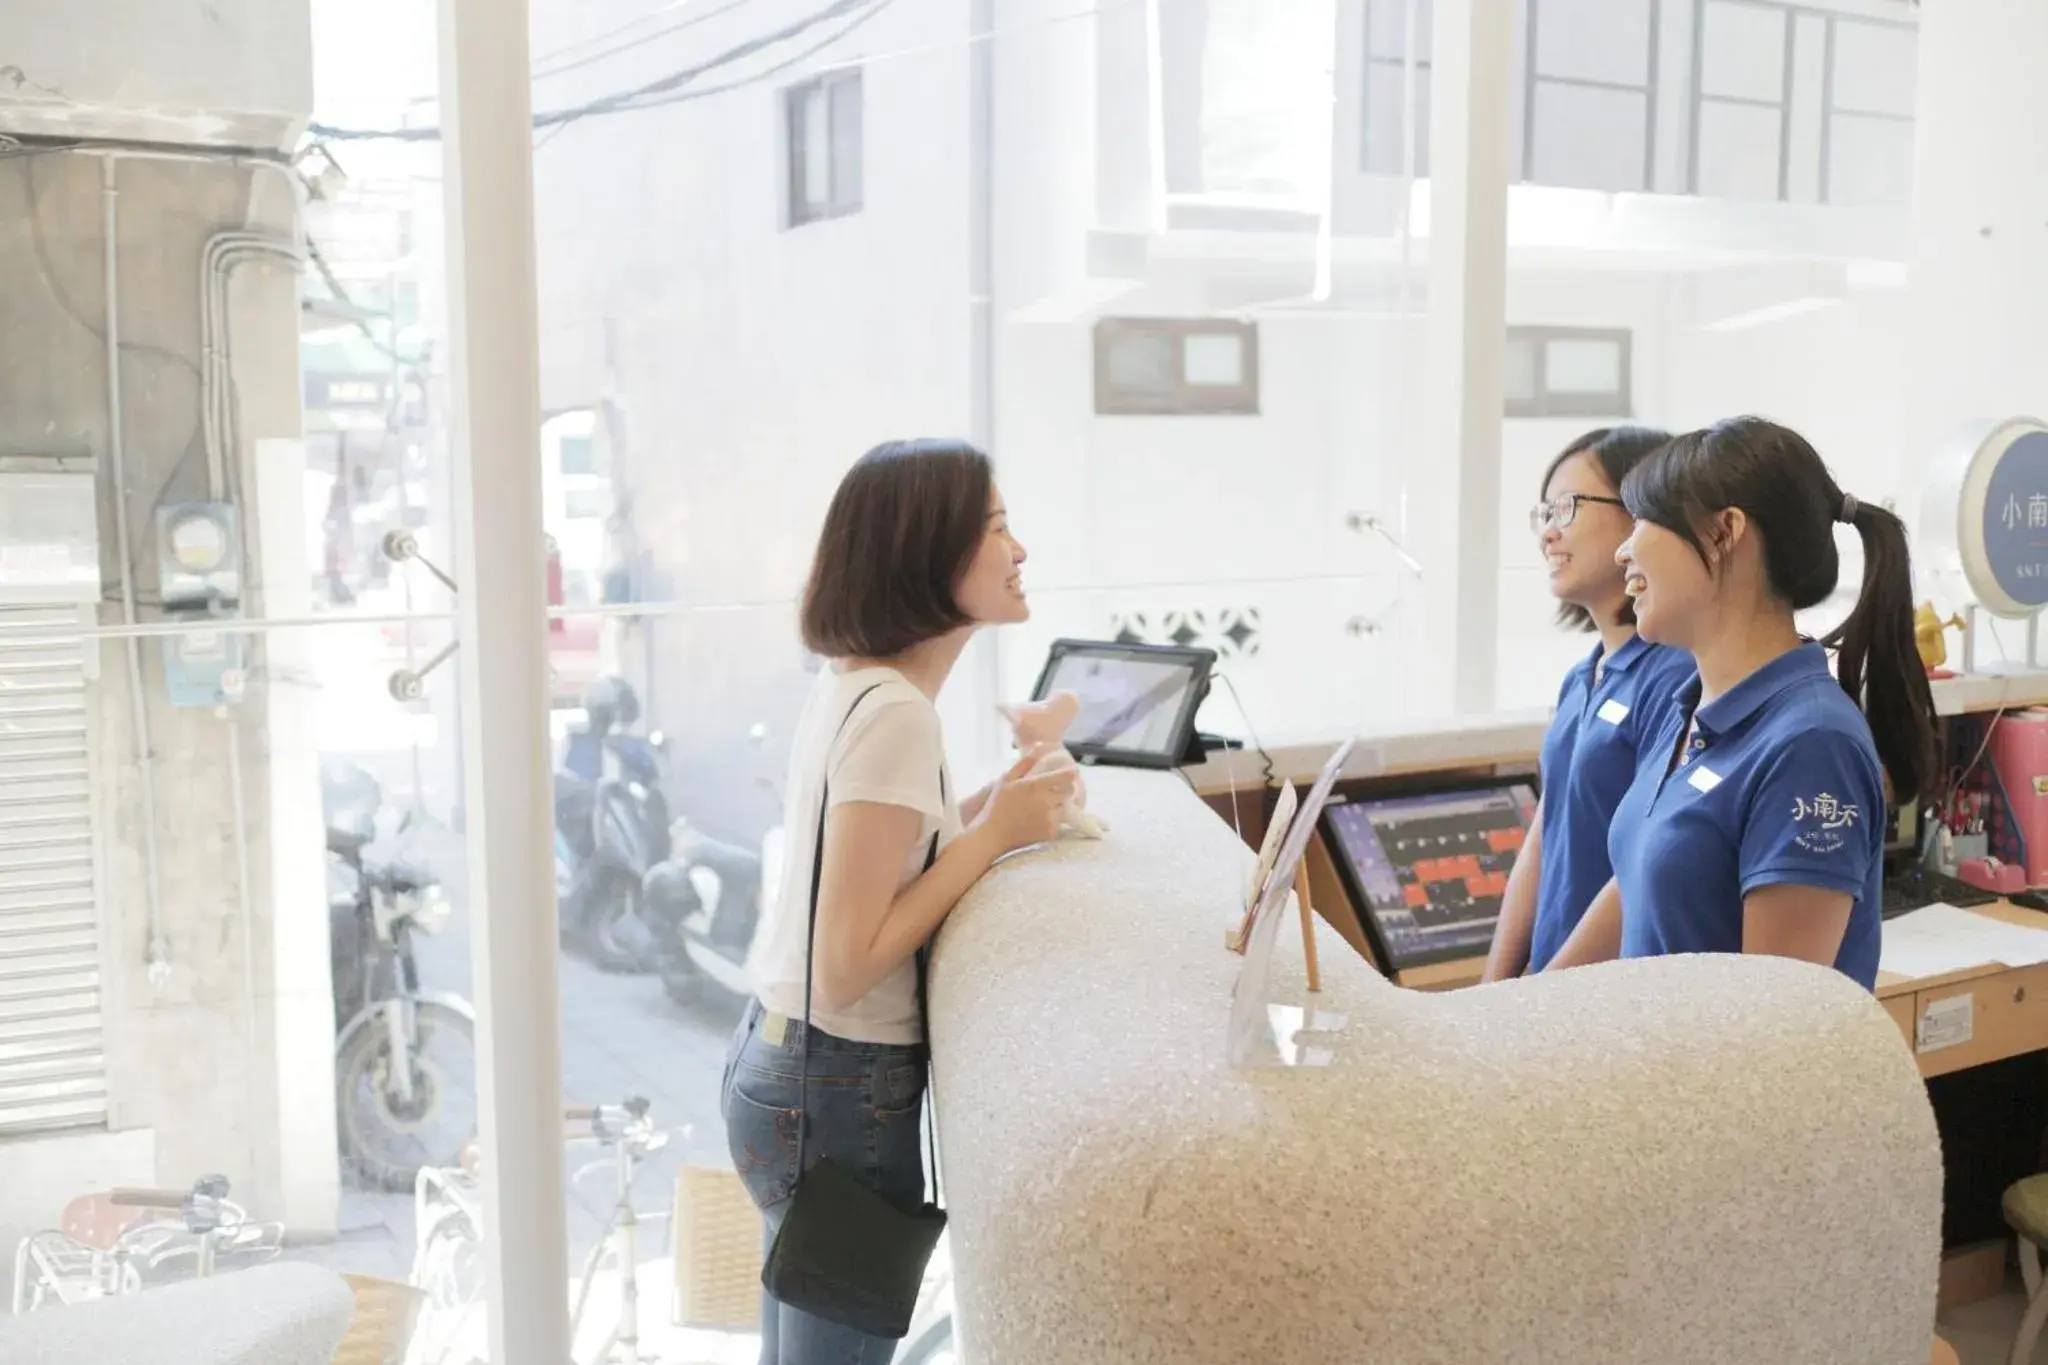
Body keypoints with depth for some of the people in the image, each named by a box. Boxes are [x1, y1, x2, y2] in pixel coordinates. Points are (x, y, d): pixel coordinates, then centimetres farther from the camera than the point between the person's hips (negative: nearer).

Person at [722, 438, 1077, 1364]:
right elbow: (846, 965, -24)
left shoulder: (852, 685, 6)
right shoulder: (896, 713, -23)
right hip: (839, 1094, -9)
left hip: (777, 1062, 9)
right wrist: (993, 835, -18)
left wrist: (986, 810, 5)